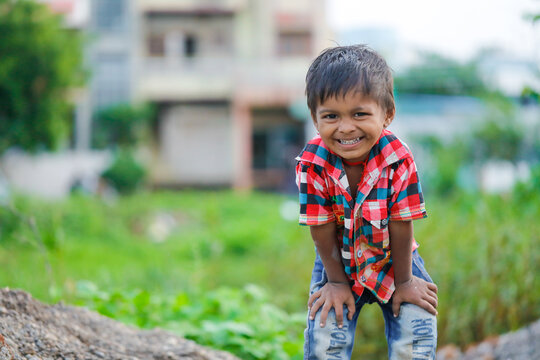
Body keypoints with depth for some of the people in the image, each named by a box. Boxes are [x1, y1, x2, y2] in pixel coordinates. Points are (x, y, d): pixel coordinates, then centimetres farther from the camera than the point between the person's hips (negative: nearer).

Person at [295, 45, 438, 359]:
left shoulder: (400, 161, -27)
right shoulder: (312, 165, -26)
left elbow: (401, 228, -18)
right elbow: (322, 233, -15)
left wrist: (404, 282, -8)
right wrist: (337, 282, -7)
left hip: (392, 259, 0)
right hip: (339, 261, 0)